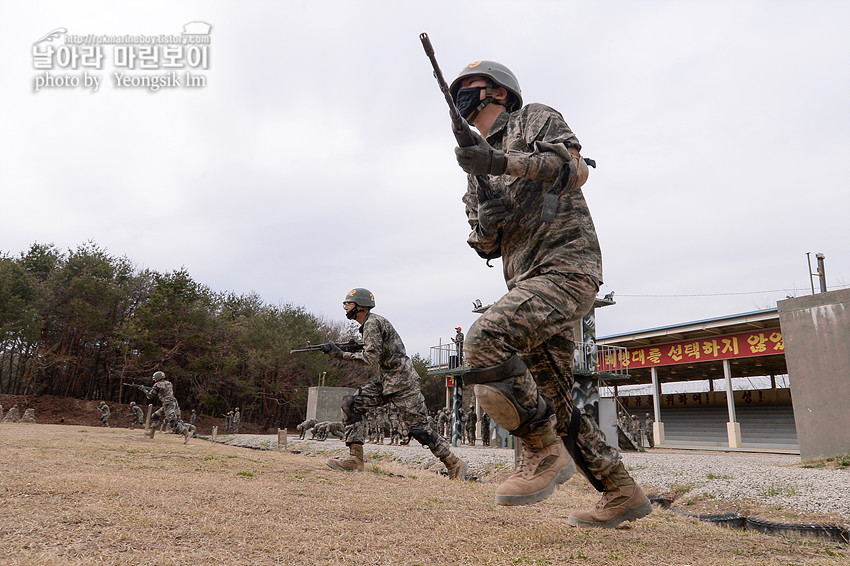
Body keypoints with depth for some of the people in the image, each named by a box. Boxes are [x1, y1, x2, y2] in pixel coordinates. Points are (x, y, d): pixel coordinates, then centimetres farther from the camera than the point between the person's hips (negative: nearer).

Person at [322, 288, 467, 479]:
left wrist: (341, 354, -18)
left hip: (402, 382, -10)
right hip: (384, 381, 10)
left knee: (419, 427, -7)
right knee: (351, 404, -1)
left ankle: (455, 465, 6)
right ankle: (355, 459, -1)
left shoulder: (372, 323, -15)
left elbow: (372, 358, -23)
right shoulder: (367, 324, 15)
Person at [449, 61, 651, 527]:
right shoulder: (479, 169, 25)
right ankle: (623, 494, 23)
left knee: (486, 339, -29)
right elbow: (486, 245, 19)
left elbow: (573, 167, -13)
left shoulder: (536, 118, 7)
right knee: (553, 402, 9)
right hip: (530, 282, 8)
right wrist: (486, 218, -4)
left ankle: (545, 451, -12)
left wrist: (502, 162, -22)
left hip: (565, 267, -8)